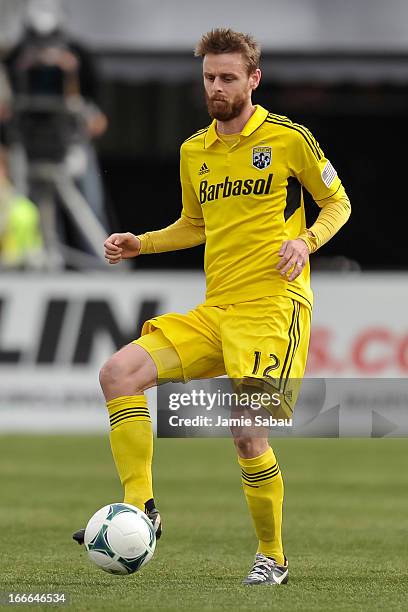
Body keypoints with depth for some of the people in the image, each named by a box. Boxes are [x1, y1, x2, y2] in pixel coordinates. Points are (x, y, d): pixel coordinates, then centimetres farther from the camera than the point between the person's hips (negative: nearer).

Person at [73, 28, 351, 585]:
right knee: (119, 373, -12)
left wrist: (306, 241, -12)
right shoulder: (194, 151, 15)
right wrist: (141, 244, 12)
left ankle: (273, 557, 3)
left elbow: (337, 202, 7)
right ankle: (141, 509, -10)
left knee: (247, 431, -17)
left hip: (273, 308, -6)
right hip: (214, 311, 6)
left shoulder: (289, 138, -2)